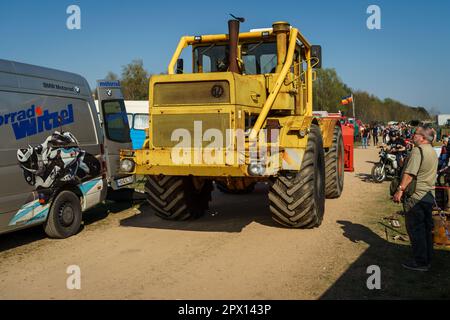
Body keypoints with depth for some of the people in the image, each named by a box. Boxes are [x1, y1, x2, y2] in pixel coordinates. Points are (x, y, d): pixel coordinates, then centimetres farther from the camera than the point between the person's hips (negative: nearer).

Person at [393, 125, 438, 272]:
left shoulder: (418, 151, -16)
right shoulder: (433, 152, 14)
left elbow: (410, 174, -23)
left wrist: (400, 190, -21)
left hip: (416, 197, -9)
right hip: (429, 196, 9)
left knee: (415, 229, -1)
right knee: (426, 229, 15)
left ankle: (420, 262, 5)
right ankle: (427, 260, 24)